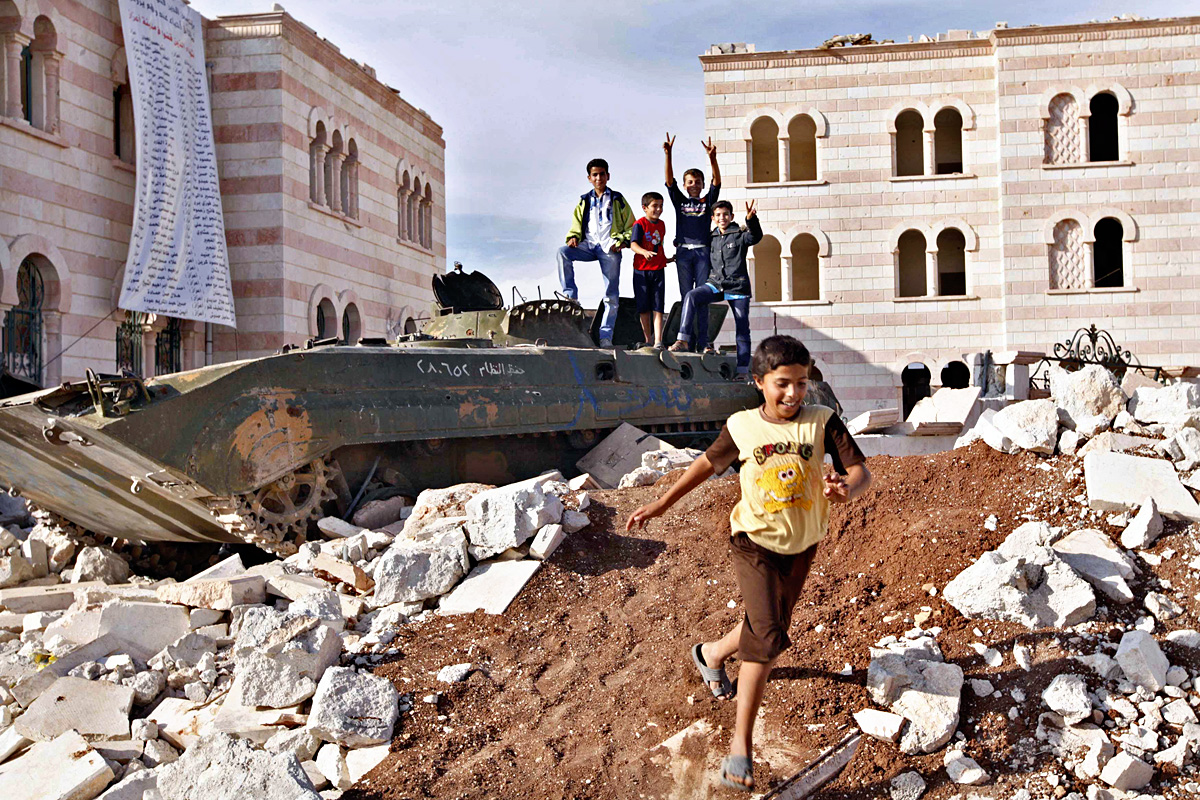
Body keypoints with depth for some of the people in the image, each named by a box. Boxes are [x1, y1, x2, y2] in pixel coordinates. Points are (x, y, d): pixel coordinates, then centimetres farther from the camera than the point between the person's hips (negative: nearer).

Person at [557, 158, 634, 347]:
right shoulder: (584, 201, 20)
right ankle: (570, 296, -26)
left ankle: (605, 336, -4)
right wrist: (573, 237, -1)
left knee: (611, 295, -7)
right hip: (589, 245, 3)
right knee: (563, 251, -28)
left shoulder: (618, 200, 12)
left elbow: (631, 226, 12)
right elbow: (577, 226, 22)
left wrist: (622, 241, -7)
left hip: (610, 249, -2)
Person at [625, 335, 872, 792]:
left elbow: (861, 471, -16)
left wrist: (847, 489, -41)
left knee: (769, 631, 21)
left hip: (801, 547, 3)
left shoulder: (823, 422, -11)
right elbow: (708, 464, 6)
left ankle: (712, 653, 53)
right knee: (768, 637, -17)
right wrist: (662, 504, 7)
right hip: (755, 543, -3)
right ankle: (741, 743, -8)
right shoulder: (742, 428, -9)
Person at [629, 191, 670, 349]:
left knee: (658, 307, -4)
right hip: (641, 270, -4)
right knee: (644, 307, 4)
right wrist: (644, 252, -38)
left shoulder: (661, 224, 10)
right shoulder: (640, 224, -8)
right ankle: (648, 340, 15)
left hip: (658, 270, 4)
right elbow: (633, 244, -21)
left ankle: (658, 342, -11)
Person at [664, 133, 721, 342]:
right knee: (686, 297, 1)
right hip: (683, 251, 1)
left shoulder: (707, 201, 13)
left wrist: (712, 158, -17)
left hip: (703, 251, -1)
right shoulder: (680, 201, 15)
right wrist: (668, 155, -10)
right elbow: (669, 181, 4)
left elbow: (717, 182, -1)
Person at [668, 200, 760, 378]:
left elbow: (755, 237, -25)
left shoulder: (740, 234, -3)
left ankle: (743, 369, 8)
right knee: (691, 296, -24)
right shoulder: (712, 237, 11)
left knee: (742, 328, 0)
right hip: (715, 283, 3)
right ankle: (683, 340, -27)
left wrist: (751, 220, -45)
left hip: (738, 286, -3)